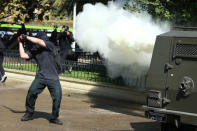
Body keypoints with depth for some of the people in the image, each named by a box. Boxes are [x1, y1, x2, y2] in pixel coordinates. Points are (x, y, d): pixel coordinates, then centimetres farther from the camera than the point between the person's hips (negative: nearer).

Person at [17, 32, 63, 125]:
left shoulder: (49, 45, -5)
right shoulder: (34, 50, 6)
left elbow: (39, 42, -19)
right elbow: (23, 55, -4)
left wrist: (26, 37, -9)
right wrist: (20, 42, 1)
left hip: (53, 78, -3)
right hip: (40, 77, 3)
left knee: (57, 97, -9)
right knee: (31, 93, -6)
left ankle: (54, 118, 7)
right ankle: (29, 114, 15)